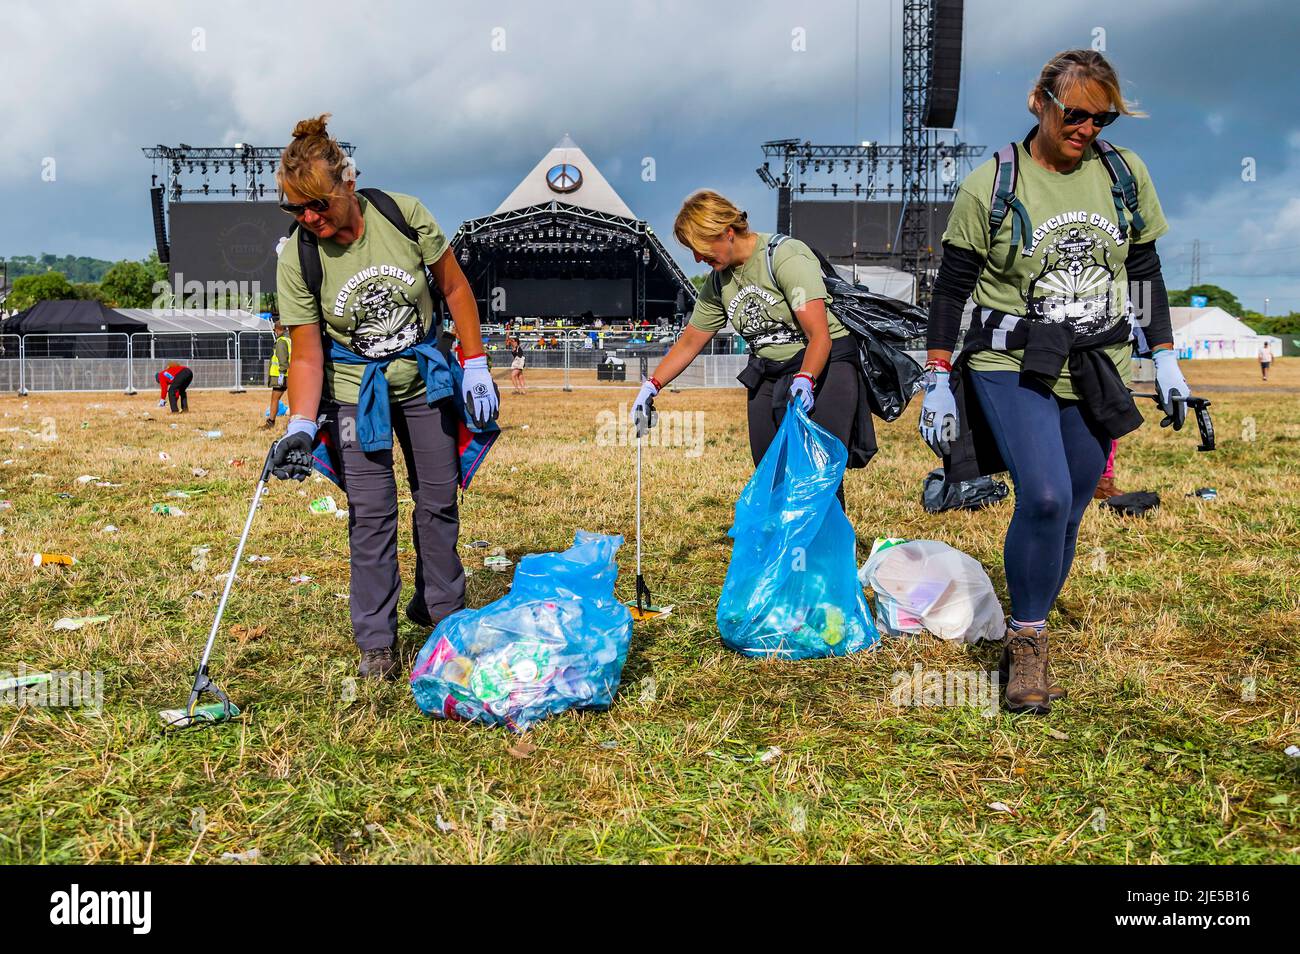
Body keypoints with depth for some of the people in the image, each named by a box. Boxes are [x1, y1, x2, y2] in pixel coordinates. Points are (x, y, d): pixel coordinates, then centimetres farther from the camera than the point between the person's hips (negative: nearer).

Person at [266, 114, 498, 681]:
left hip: (426, 379, 2)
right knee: (371, 514, -5)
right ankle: (375, 642, 9)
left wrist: (475, 367, -7)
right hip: (355, 393, -2)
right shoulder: (297, 259, -18)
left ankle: (441, 609, 31)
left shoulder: (402, 214, -17)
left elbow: (454, 287, -5)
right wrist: (299, 428, -29)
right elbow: (306, 357, -15)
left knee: (438, 499, 11)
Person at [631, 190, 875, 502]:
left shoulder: (785, 256, -17)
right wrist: (651, 386, 8)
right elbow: (690, 340, 15)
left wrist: (804, 380, -38)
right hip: (767, 377, 7)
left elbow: (820, 336, -23)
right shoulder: (718, 281, 6)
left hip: (824, 367, -7)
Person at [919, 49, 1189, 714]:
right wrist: (936, 383, -5)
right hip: (1012, 367, -4)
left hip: (1096, 376, 4)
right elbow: (950, 289, -2)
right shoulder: (990, 186, -6)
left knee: (1065, 517, 6)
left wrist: (1166, 360, 11)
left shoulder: (1125, 175, 5)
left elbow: (1146, 272, 14)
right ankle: (1027, 642, -1)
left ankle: (1027, 641, 24)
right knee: (1044, 498, -22)